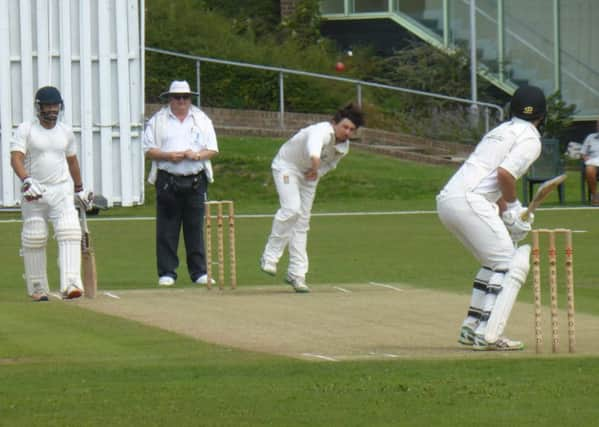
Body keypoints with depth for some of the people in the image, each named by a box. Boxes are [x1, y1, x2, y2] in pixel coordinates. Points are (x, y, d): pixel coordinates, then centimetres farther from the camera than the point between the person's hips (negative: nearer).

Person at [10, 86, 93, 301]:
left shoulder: (66, 131, 11)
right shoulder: (25, 130, -3)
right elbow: (16, 158, -15)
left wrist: (79, 189, 27)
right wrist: (27, 180, -31)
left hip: (62, 191, 2)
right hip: (33, 193, -2)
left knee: (69, 234, -15)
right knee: (34, 239, 2)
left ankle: (70, 284, -24)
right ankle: (37, 288, 14)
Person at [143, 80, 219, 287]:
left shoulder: (201, 120, 13)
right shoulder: (157, 121, 8)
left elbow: (213, 150, 9)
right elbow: (149, 150, 3)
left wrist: (197, 155, -10)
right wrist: (168, 156, -14)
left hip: (195, 181, 1)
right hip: (168, 181, -1)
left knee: (195, 228, 1)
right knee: (167, 230, -3)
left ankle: (199, 272, 5)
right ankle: (166, 273, 1)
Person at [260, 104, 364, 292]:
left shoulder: (344, 148, -8)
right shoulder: (322, 131, -34)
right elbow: (314, 144, -57)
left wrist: (316, 173, -13)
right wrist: (315, 162, -77)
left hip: (309, 174, 7)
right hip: (286, 165, -7)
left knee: (302, 222, 5)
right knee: (292, 209, -27)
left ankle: (297, 273, 7)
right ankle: (270, 257, -17)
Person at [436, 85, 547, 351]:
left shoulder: (501, 130, 27)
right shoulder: (530, 138, -1)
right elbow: (505, 173, -16)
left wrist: (504, 211, 16)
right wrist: (513, 207, -1)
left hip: (446, 200, 9)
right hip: (469, 200, -9)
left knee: (494, 263, 23)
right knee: (513, 265, -5)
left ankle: (471, 327, 19)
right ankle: (488, 335, -16)